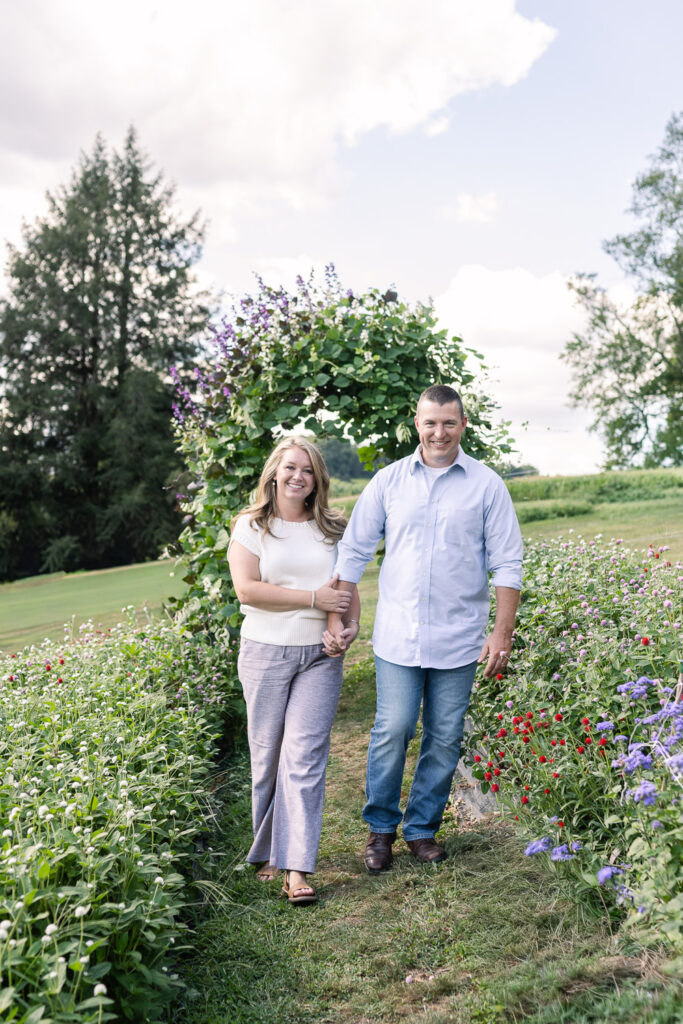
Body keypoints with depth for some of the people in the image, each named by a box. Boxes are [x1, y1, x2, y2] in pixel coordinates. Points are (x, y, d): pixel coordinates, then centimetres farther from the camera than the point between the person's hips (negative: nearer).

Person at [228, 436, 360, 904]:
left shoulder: (332, 528, 11)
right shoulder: (252, 526, 1)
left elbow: (349, 585, 14)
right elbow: (247, 588, -10)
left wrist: (353, 624, -8)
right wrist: (313, 598, -15)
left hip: (320, 655, 1)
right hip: (266, 653, -1)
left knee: (304, 757, -5)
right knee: (267, 756, 6)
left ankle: (297, 868, -2)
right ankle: (270, 852, 25)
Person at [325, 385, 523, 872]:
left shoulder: (486, 485, 1)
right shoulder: (388, 481, 4)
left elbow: (507, 563, 1)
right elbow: (353, 550, 7)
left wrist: (503, 633, -5)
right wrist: (335, 616, 1)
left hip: (458, 639, 0)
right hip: (398, 635, 0)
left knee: (445, 739, 7)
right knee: (392, 732, 0)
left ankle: (423, 828, 26)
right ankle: (381, 827, 20)